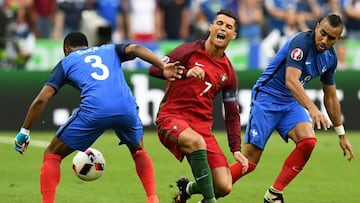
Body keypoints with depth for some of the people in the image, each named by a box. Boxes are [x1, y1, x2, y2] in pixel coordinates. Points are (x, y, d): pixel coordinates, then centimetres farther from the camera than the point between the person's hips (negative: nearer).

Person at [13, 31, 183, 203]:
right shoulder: (110, 50, 31)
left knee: (52, 155, 17)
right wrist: (163, 66, -2)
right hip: (126, 109, 3)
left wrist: (24, 132, 20)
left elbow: (41, 100, 14)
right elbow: (135, 49, 9)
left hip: (93, 111, -3)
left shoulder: (66, 63, 25)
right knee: (138, 150, 34)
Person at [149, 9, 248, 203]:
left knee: (224, 187, -10)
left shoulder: (228, 72, 9)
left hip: (202, 125, 5)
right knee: (197, 142, -41)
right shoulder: (190, 50, -3)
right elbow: (154, 69, -12)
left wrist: (236, 149, 2)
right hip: (171, 118, -5)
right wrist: (186, 72, -27)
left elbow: (232, 115, 13)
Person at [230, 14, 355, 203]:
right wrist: (312, 109, -49)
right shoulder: (301, 42, -23)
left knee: (308, 141, -21)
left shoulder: (330, 58, 2)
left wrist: (341, 135, 17)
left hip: (291, 103, 6)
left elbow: (330, 97, 15)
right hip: (266, 97, -6)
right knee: (249, 161, -12)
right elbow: (291, 81, -36)